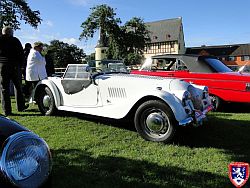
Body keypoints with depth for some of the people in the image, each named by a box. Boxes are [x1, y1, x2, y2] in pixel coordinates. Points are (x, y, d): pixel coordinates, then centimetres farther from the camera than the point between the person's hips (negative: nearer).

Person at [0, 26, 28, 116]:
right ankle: (20, 106, 16)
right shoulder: (15, 40, 4)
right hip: (15, 66, 0)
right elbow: (21, 54, 2)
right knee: (18, 86, 13)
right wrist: (20, 65, 7)